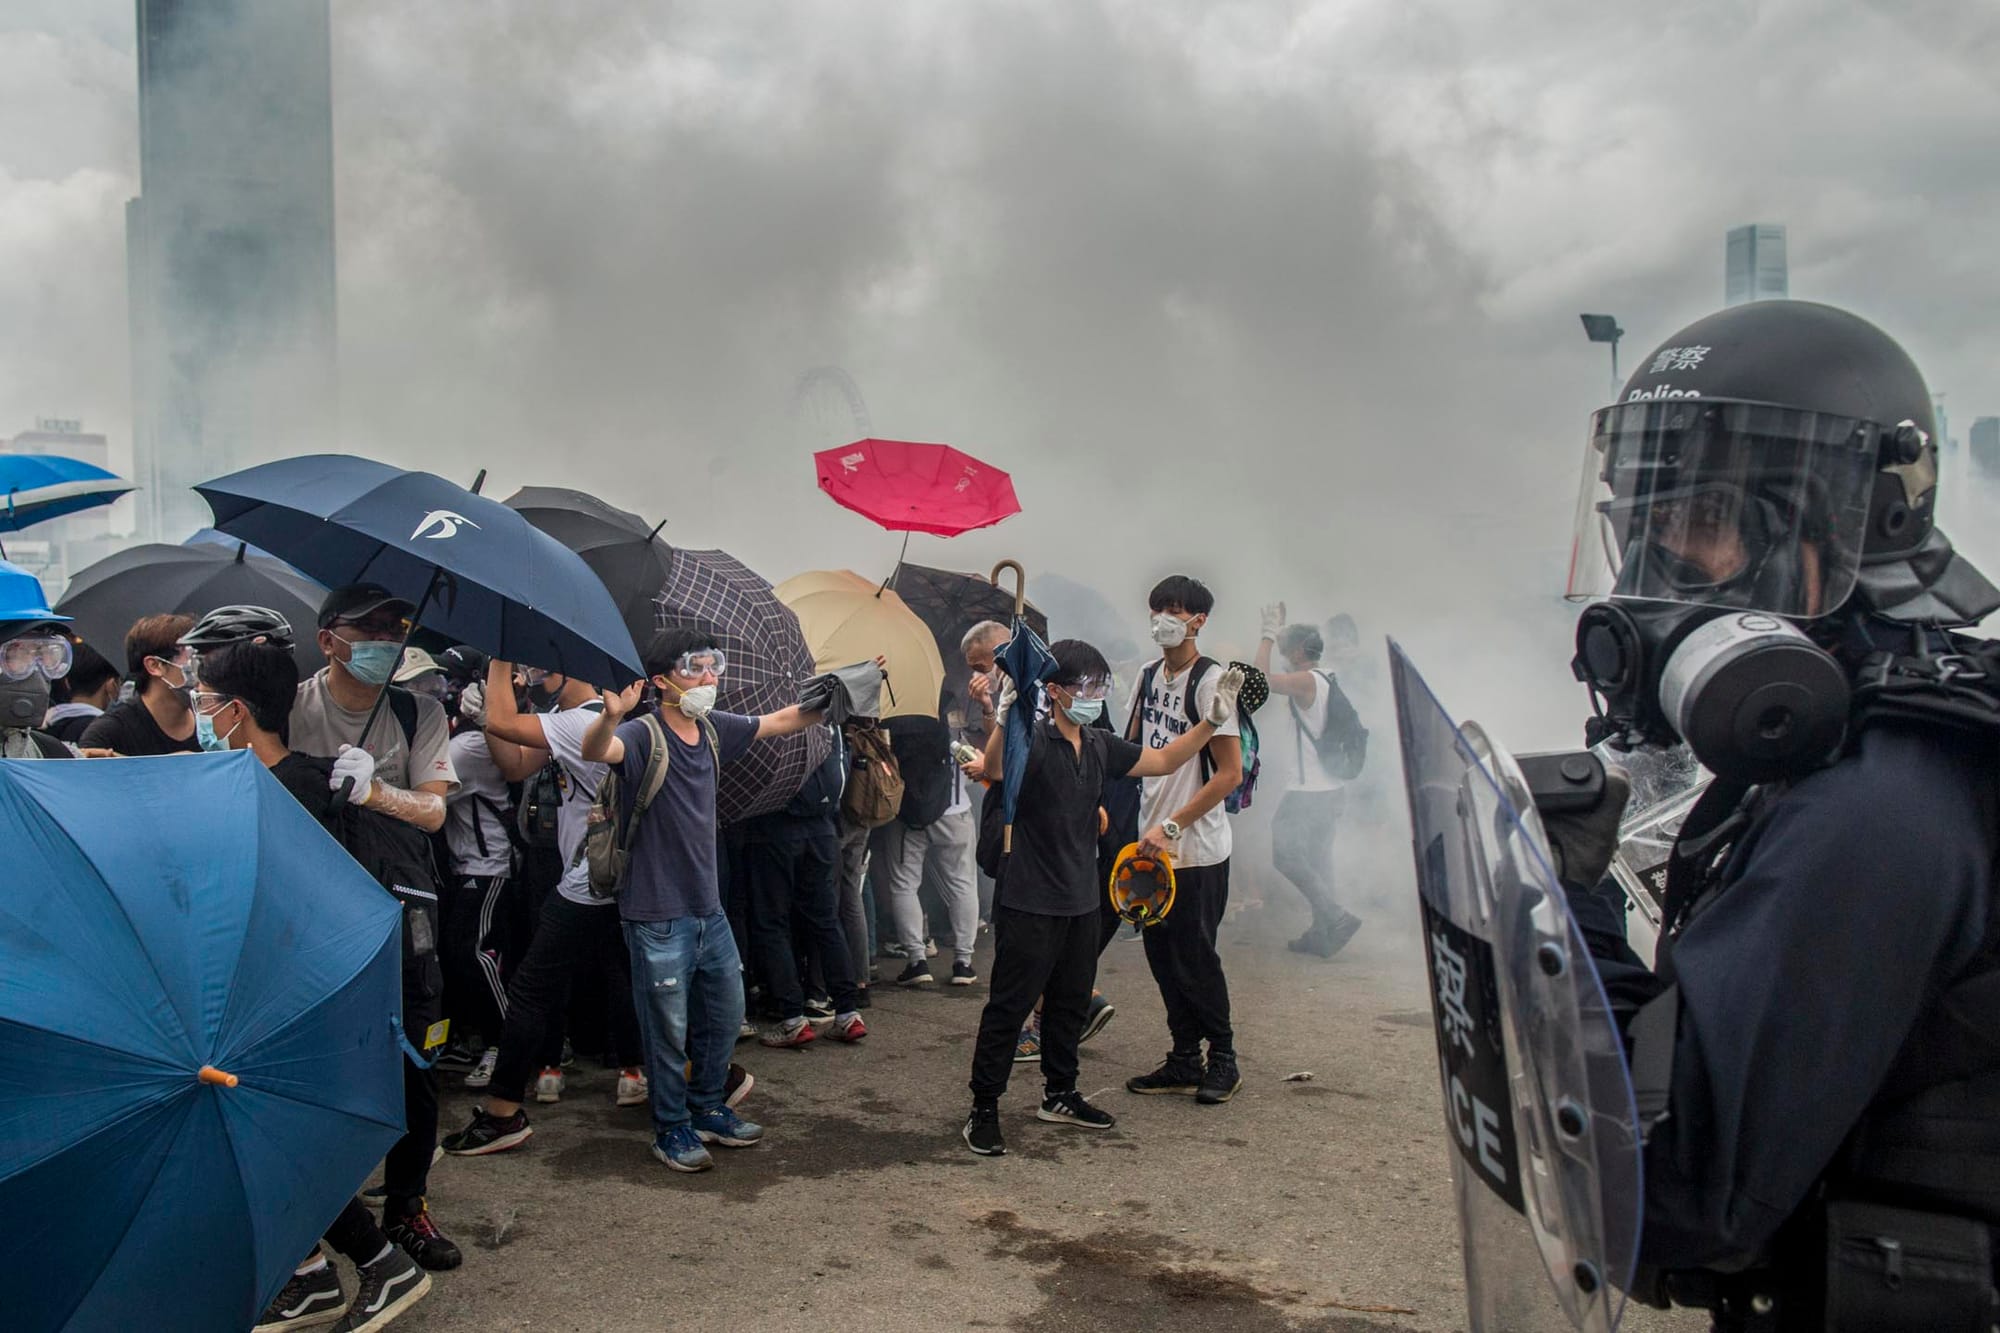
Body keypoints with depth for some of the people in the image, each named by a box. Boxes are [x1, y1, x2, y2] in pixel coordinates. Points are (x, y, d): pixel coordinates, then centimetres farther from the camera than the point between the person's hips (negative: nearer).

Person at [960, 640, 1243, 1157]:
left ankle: (1059, 1095, 35)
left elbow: (1164, 761, 17)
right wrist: (1003, 718, -54)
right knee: (1009, 1006, -1)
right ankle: (983, 1111, 9)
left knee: (1071, 1002, 19)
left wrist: (1212, 720, 8)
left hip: (1081, 901, 8)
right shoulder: (1032, 741, -16)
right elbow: (993, 769, -36)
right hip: (1030, 903, -8)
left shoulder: (1100, 747, 7)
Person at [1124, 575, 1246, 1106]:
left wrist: (1171, 826, -18)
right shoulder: (1149, 677, 10)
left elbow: (1230, 773, -16)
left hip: (1197, 850, -7)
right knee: (1162, 955, 11)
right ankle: (1184, 1062, 22)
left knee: (1196, 959, 1)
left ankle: (1223, 1060, 18)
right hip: (1153, 844, 7)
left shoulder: (1210, 681, -13)